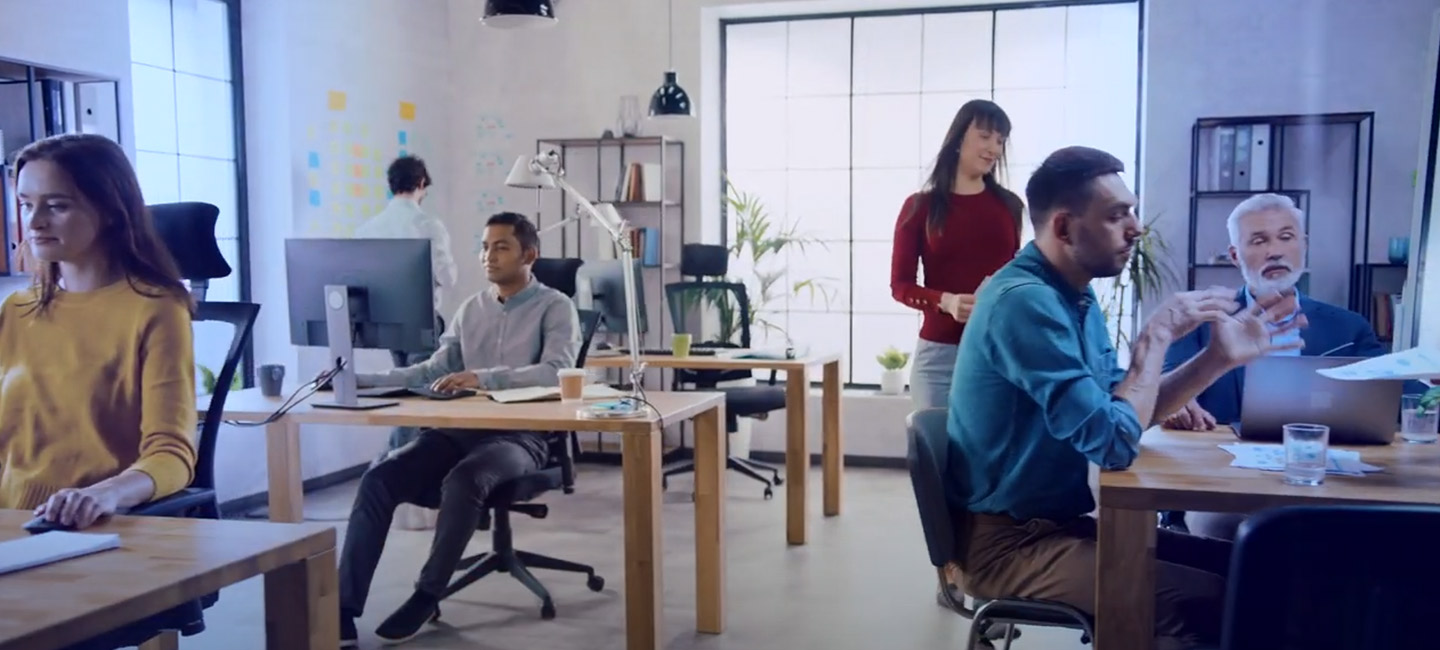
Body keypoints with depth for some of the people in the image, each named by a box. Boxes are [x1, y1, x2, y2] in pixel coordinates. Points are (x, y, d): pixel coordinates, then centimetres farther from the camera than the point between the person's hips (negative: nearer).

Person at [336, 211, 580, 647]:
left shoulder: (555, 307, 0)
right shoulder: (470, 309, 18)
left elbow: (556, 372, -17)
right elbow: (433, 370, 16)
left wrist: (483, 377, -30)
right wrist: (362, 380, 3)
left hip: (522, 436, -5)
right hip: (460, 429, 5)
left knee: (463, 481, -36)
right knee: (379, 478, -19)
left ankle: (427, 597, -15)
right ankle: (344, 612, -18)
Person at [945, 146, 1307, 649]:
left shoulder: (1073, 296, 9)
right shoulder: (1025, 301, -23)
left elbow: (1127, 407, 12)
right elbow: (1115, 443, -27)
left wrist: (1219, 357, 2)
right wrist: (1156, 335, -16)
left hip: (1055, 523, 10)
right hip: (1009, 542, -10)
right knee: (1205, 599, -22)